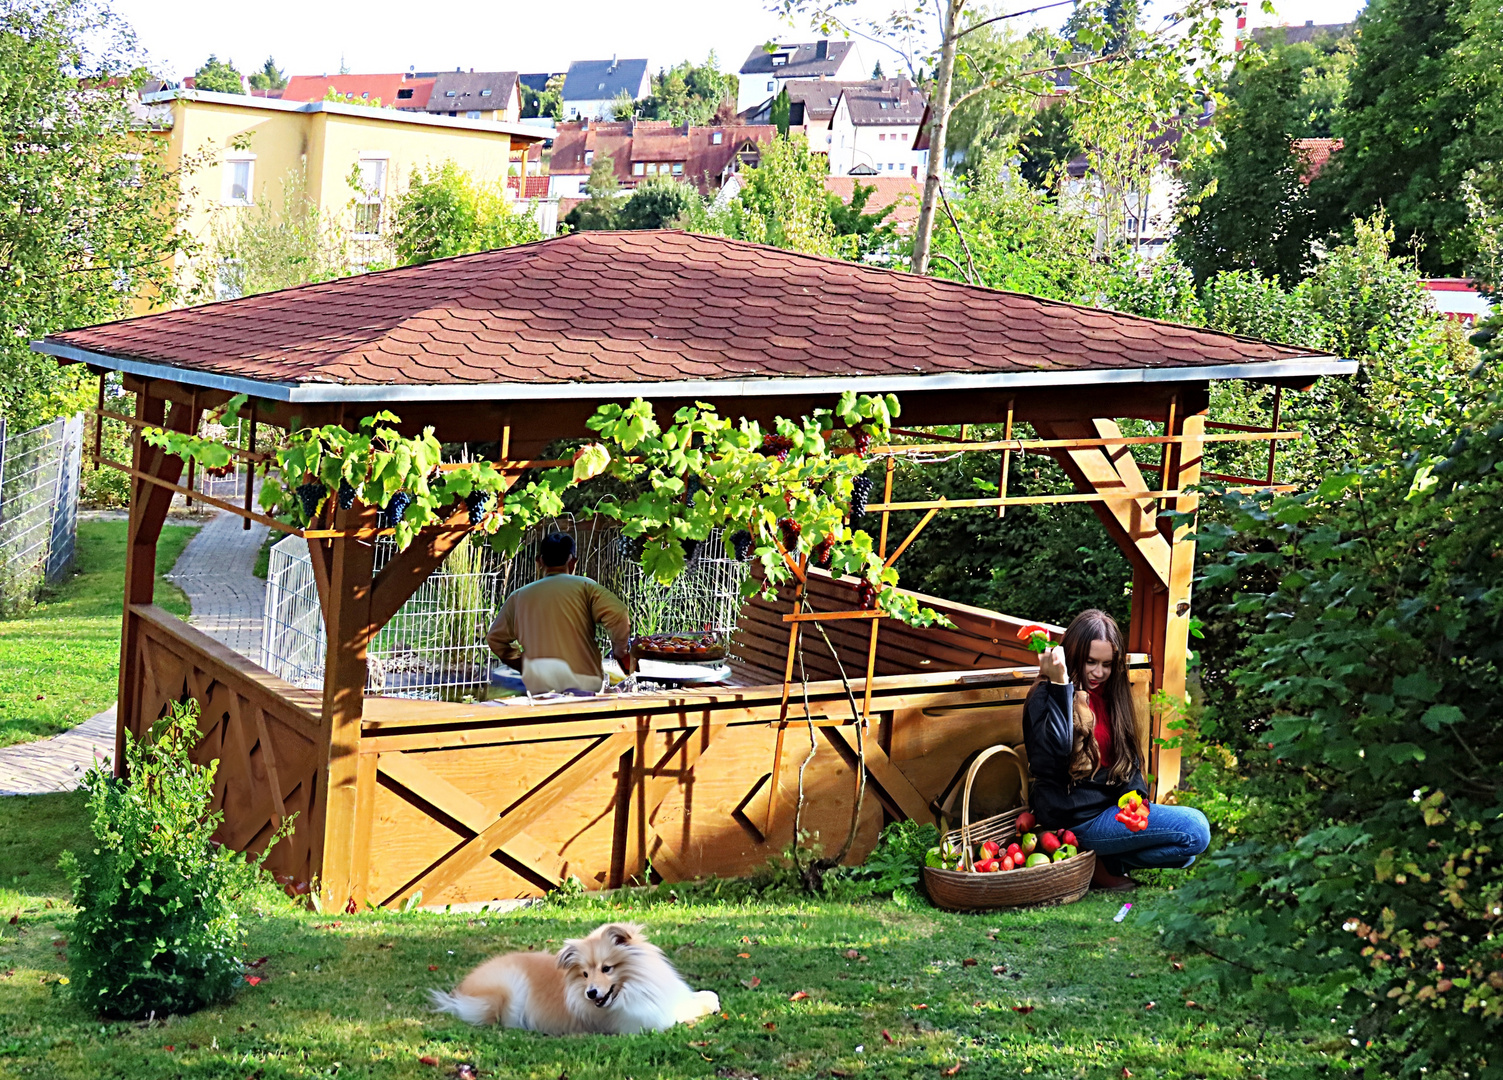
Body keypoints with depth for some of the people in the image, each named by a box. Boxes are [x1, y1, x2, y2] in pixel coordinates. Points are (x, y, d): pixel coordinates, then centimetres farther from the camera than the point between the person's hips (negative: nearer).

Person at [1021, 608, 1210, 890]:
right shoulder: (1046, 697, -9)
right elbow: (1054, 753, -26)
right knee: (1195, 828, -18)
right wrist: (1059, 685, -28)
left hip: (1111, 805, 9)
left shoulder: (1109, 696, 14)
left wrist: (1135, 794, -4)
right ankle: (1102, 865, -7)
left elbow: (1128, 757, 17)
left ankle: (1106, 862, 0)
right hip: (1079, 819, -9)